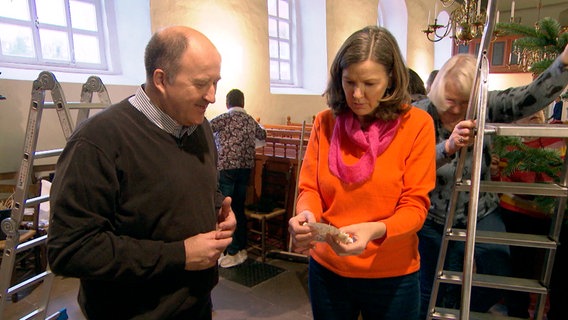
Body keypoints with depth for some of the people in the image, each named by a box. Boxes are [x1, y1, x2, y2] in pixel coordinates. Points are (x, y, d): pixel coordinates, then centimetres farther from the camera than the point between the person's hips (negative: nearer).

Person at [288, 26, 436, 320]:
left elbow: (415, 205, -12)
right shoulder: (325, 122, -4)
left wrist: (374, 230, -30)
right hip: (327, 269, 2)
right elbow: (309, 188, -2)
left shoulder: (416, 125, -11)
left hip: (391, 276, -1)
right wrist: (306, 215, -24)